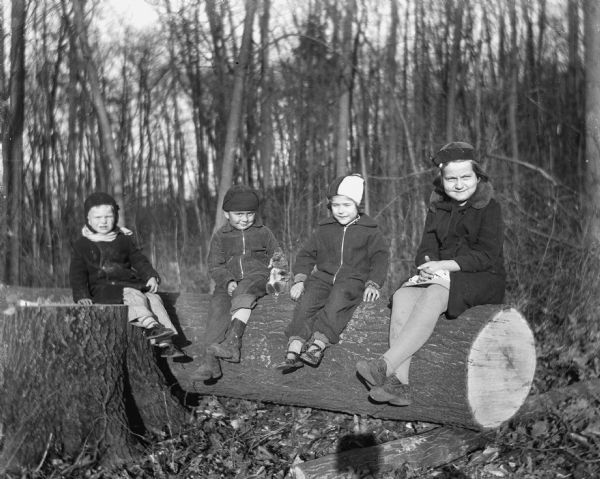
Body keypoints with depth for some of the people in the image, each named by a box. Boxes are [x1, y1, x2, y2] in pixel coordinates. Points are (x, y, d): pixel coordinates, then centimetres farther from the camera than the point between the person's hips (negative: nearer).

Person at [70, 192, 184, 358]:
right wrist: (82, 296, -13)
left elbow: (139, 259, 15)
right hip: (102, 288, -4)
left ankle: (166, 343, -30)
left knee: (154, 299, -22)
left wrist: (151, 276, -5)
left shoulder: (124, 239, 17)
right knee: (133, 295, -33)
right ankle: (151, 325, -54)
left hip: (131, 284, 4)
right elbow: (77, 274, 3)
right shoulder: (81, 245, 7)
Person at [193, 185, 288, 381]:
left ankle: (233, 340, -52)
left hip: (258, 276, -1)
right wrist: (228, 282, -12)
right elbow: (215, 266, 8)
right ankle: (210, 361, -38)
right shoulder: (220, 237, 14)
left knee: (243, 292, -37)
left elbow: (278, 256, 21)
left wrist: (277, 266, -5)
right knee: (218, 304, -29)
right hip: (229, 282, 1)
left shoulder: (263, 233, 15)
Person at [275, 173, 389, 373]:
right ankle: (293, 350, -37)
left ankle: (317, 346, -46)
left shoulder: (369, 231, 7)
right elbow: (306, 254, 17)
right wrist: (300, 279, 2)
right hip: (323, 276, 3)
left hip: (353, 279, -3)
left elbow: (380, 258, 3)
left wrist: (373, 284, -13)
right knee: (308, 298, -27)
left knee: (338, 298, -36)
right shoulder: (324, 229, 16)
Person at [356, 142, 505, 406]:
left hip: (482, 279, -5)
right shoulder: (437, 209, 17)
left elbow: (486, 256, -10)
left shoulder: (489, 208, 0)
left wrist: (445, 265, -21)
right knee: (402, 296, -26)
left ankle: (385, 365, -46)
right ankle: (399, 384, -38)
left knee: (433, 295, -36)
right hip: (440, 276, 5)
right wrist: (428, 264, -14)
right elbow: (426, 249, 12)